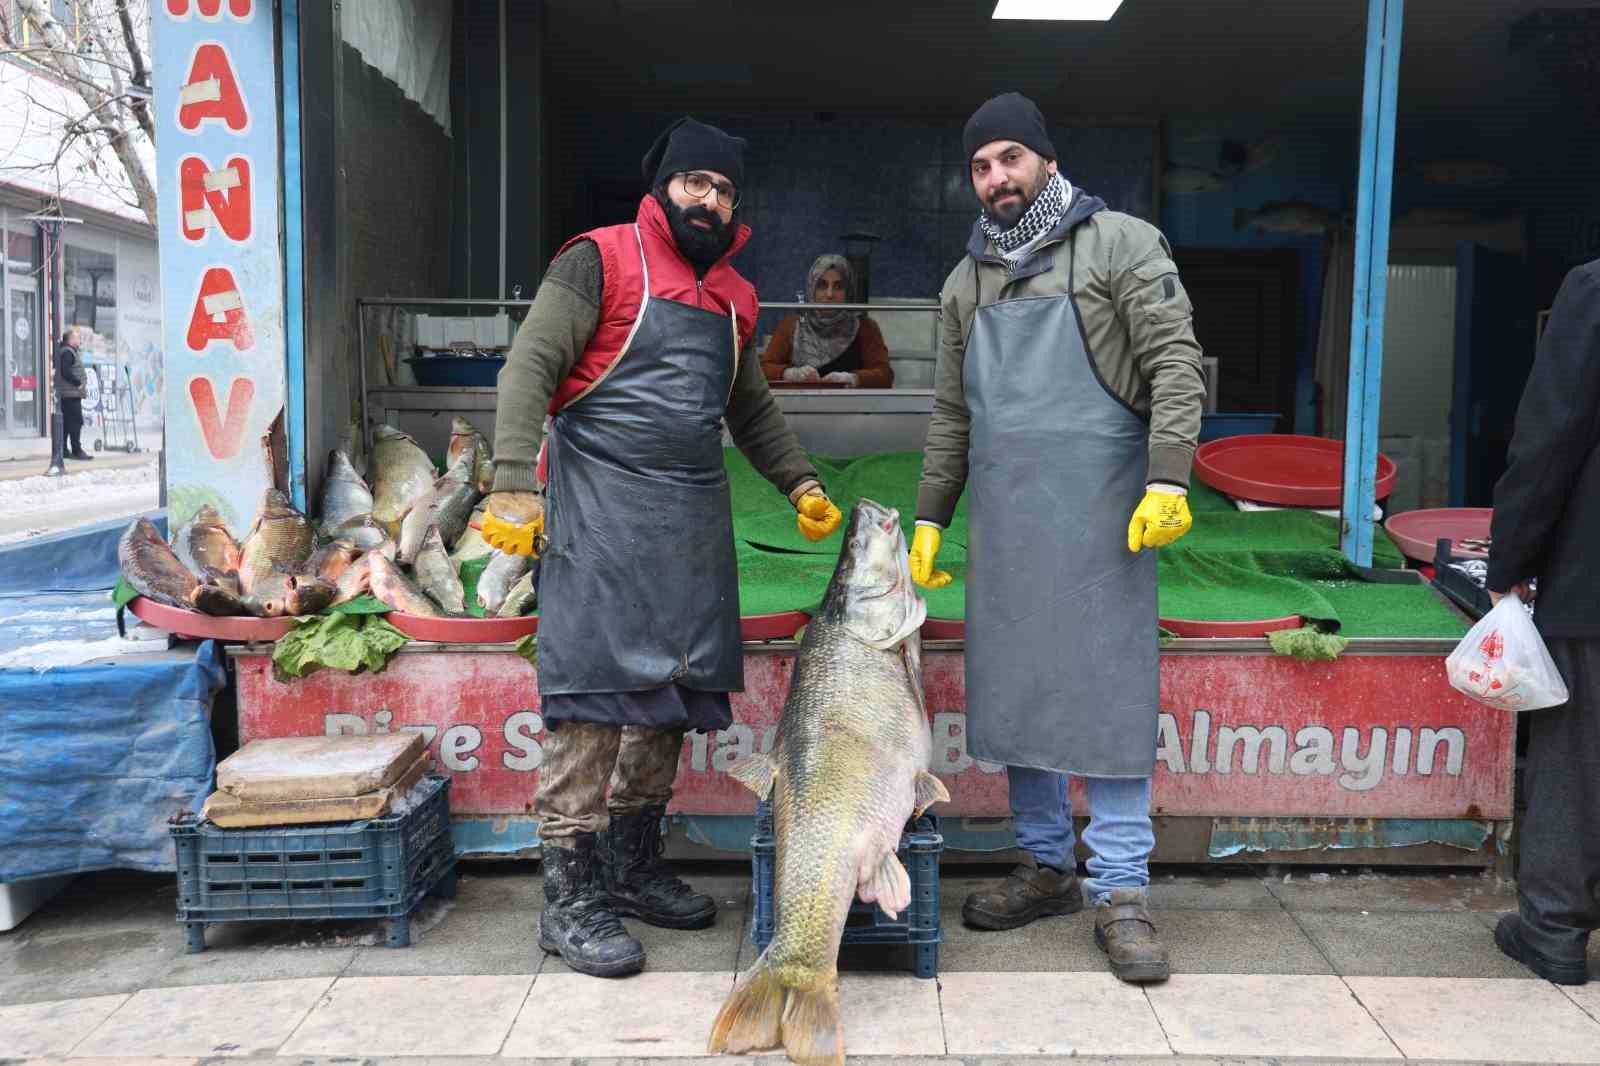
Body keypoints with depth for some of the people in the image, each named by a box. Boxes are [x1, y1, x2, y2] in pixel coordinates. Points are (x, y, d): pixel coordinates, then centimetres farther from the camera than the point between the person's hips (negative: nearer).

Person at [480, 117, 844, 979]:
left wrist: (800, 484, 22)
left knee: (669, 697, 10)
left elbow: (751, 408, 31)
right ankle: (571, 899, 1)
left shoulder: (732, 297, 19)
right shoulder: (601, 260, -1)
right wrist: (514, 485, -19)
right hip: (602, 510, -7)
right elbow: (529, 368, -8)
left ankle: (634, 867, 24)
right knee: (594, 697, -8)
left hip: (694, 522, 7)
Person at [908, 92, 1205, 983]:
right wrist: (930, 517, 16)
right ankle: (1048, 868, 24)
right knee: (1013, 693, 9)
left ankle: (1121, 892, 7)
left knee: (1111, 693, -3)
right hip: (1004, 524, 6)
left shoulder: (1121, 245, 1)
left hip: (1098, 516, -5)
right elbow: (951, 414, 19)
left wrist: (1168, 478, -17)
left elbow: (1175, 363, -7)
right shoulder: (969, 280, 17)